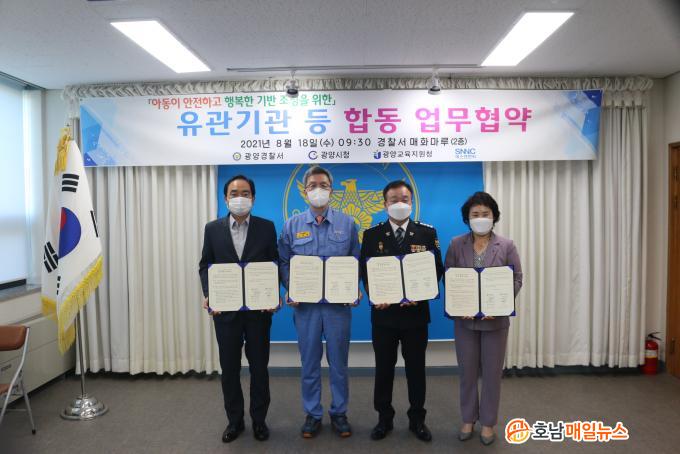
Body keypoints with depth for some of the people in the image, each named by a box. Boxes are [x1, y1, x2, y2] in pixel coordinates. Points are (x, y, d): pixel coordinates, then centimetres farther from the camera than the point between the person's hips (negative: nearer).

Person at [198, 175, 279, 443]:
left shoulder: (266, 227, 0)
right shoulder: (213, 229, 3)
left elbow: (274, 265, 0)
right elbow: (205, 265, 5)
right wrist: (208, 295, -9)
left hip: (259, 308, -1)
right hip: (225, 309, 1)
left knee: (259, 366, 10)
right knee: (229, 367, 11)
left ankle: (259, 419, 27)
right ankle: (234, 420, 29)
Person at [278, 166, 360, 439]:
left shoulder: (347, 224, 3)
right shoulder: (292, 225, 4)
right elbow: (284, 263, 6)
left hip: (339, 303, 0)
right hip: (305, 304, 1)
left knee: (338, 362, 10)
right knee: (309, 362, 11)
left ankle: (339, 413, 27)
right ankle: (312, 414, 27)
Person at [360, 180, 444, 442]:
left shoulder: (427, 233, 0)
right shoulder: (372, 234, 1)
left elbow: (437, 269, 0)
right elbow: (365, 271, 1)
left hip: (416, 311, 0)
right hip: (383, 311, 0)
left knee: (416, 367, 12)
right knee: (383, 367, 11)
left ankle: (417, 419, 29)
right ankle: (384, 418, 28)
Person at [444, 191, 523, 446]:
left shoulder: (506, 246, -2)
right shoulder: (456, 245, 0)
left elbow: (516, 279, -3)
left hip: (495, 319, -1)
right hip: (464, 318, 1)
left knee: (492, 372, 10)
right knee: (467, 371, 11)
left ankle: (488, 422, 27)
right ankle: (468, 419, 29)